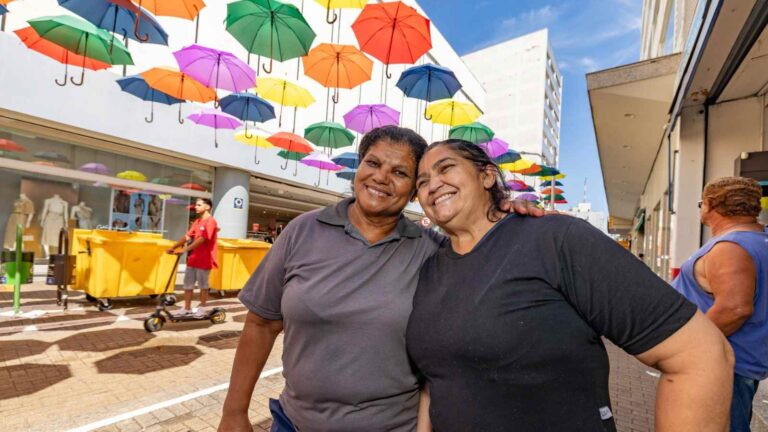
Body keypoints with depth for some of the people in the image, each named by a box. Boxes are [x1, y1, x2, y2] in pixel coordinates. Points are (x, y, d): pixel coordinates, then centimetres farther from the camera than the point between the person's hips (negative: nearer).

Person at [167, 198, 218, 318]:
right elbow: (188, 237, 10)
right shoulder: (197, 221, 13)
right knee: (188, 284, 10)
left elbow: (201, 239, -23)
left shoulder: (210, 221, -14)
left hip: (204, 260, -8)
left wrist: (184, 250, -27)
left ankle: (202, 308, 16)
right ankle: (187, 308, 19)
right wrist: (173, 247, 4)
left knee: (203, 285, 4)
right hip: (193, 258, 8)